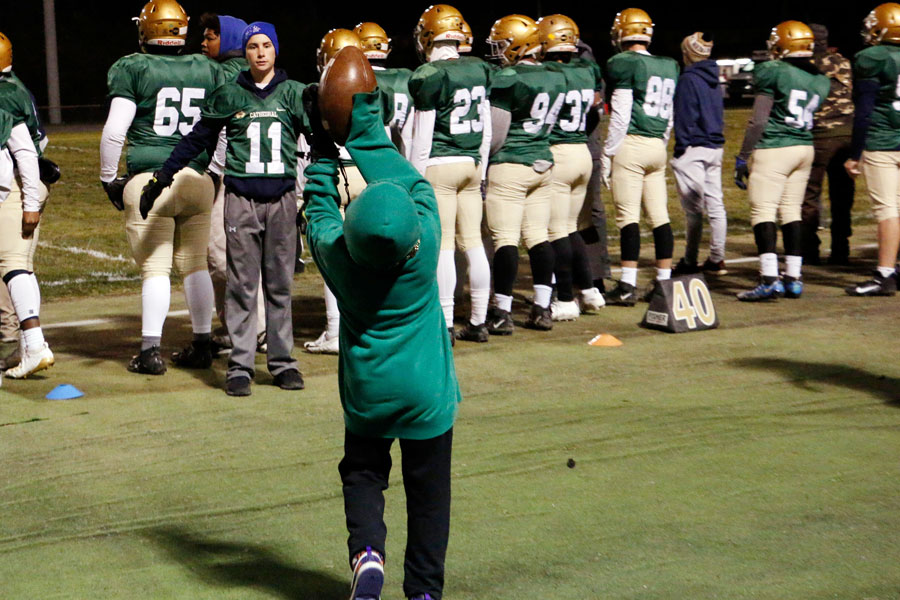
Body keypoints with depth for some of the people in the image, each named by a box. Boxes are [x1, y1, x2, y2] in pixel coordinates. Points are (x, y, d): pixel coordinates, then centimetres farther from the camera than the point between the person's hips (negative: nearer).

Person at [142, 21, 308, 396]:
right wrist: (162, 176, 13)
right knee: (242, 286, -1)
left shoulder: (293, 94, 6)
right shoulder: (228, 96, 5)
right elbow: (196, 140, 12)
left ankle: (282, 361, 13)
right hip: (241, 199, -1)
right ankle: (240, 366, 3)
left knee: (280, 286, 6)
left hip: (281, 199, 1)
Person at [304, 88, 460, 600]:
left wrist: (324, 154, 15)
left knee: (363, 474, 19)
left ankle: (367, 551, -6)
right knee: (428, 490, 12)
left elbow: (320, 210, 4)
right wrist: (366, 122, 2)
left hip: (367, 393, 1)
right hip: (428, 393, 0)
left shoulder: (336, 256, -18)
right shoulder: (426, 244, -19)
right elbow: (409, 179, -5)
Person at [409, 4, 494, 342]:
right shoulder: (479, 70, 8)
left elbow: (423, 134, -10)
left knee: (442, 245, -3)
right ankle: (478, 321, 14)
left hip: (439, 165, -6)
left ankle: (444, 324, 0)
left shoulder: (428, 76, -12)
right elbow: (486, 127, 14)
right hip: (472, 163, 6)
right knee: (472, 242, 9)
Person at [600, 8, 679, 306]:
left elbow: (620, 116, -10)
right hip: (658, 147, 7)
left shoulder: (624, 64, -7)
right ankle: (664, 281, 10)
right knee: (659, 216, 8)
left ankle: (627, 287, -7)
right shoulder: (669, 67, 14)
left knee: (628, 216, -7)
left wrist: (607, 155, -5)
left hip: (630, 145, -7)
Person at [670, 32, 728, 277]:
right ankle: (716, 259, 10)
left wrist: (681, 148, -10)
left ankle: (690, 261, 1)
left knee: (693, 209, -4)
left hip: (694, 148, -8)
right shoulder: (714, 79, 13)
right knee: (715, 204, 7)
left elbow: (685, 118, -13)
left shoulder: (689, 79, -11)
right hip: (716, 147, 8)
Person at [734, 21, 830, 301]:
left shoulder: (772, 73, -10)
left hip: (774, 150, -7)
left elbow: (758, 121, -11)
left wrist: (742, 157, -6)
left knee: (763, 211, -6)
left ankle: (770, 278, -16)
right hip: (805, 148, 7)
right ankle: (793, 278, 12)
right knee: (791, 211, 12)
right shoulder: (819, 80, 8)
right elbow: (808, 117, 14)